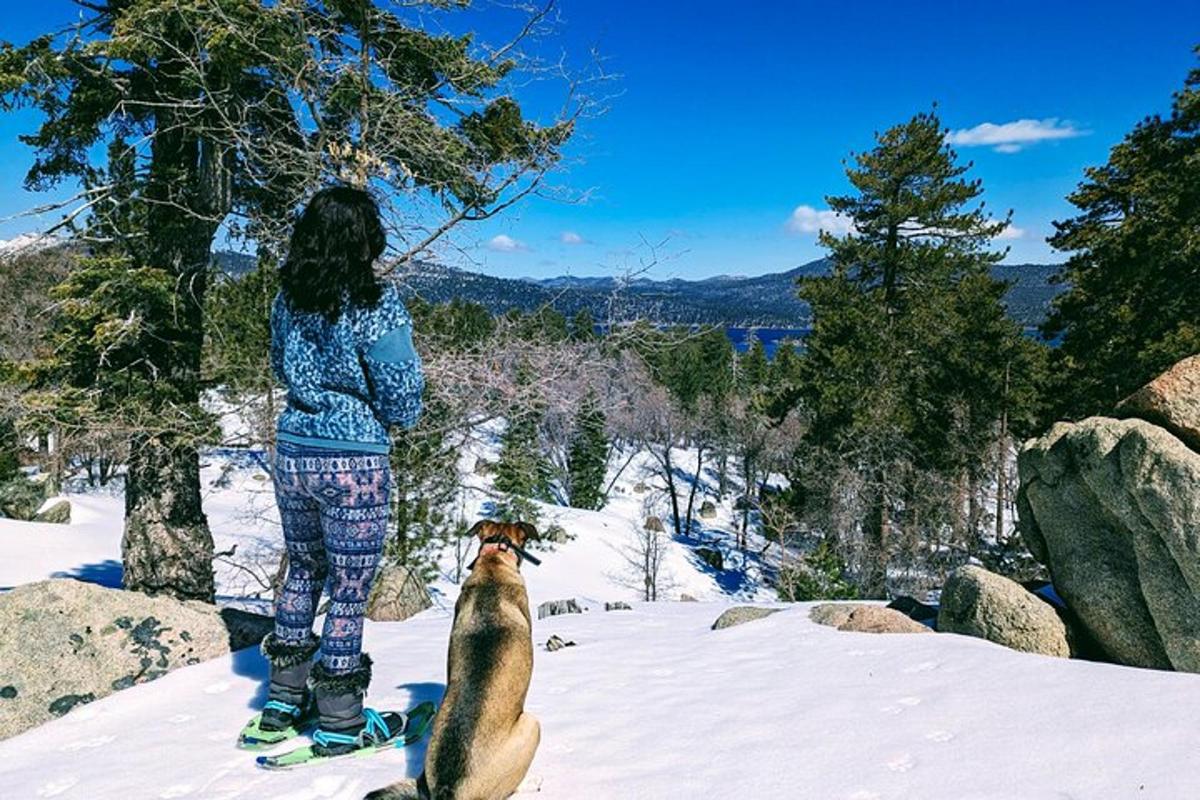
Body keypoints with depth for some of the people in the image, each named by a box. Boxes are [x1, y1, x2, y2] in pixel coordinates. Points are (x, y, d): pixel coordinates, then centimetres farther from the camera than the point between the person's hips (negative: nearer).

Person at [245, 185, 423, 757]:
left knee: (303, 570, 22)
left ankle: (284, 701, 33)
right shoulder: (376, 303, -16)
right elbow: (400, 398, -13)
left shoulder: (288, 297, 3)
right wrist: (398, 415, 8)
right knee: (350, 588, 6)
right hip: (353, 461, -6)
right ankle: (340, 722, 19)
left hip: (292, 450, 6)